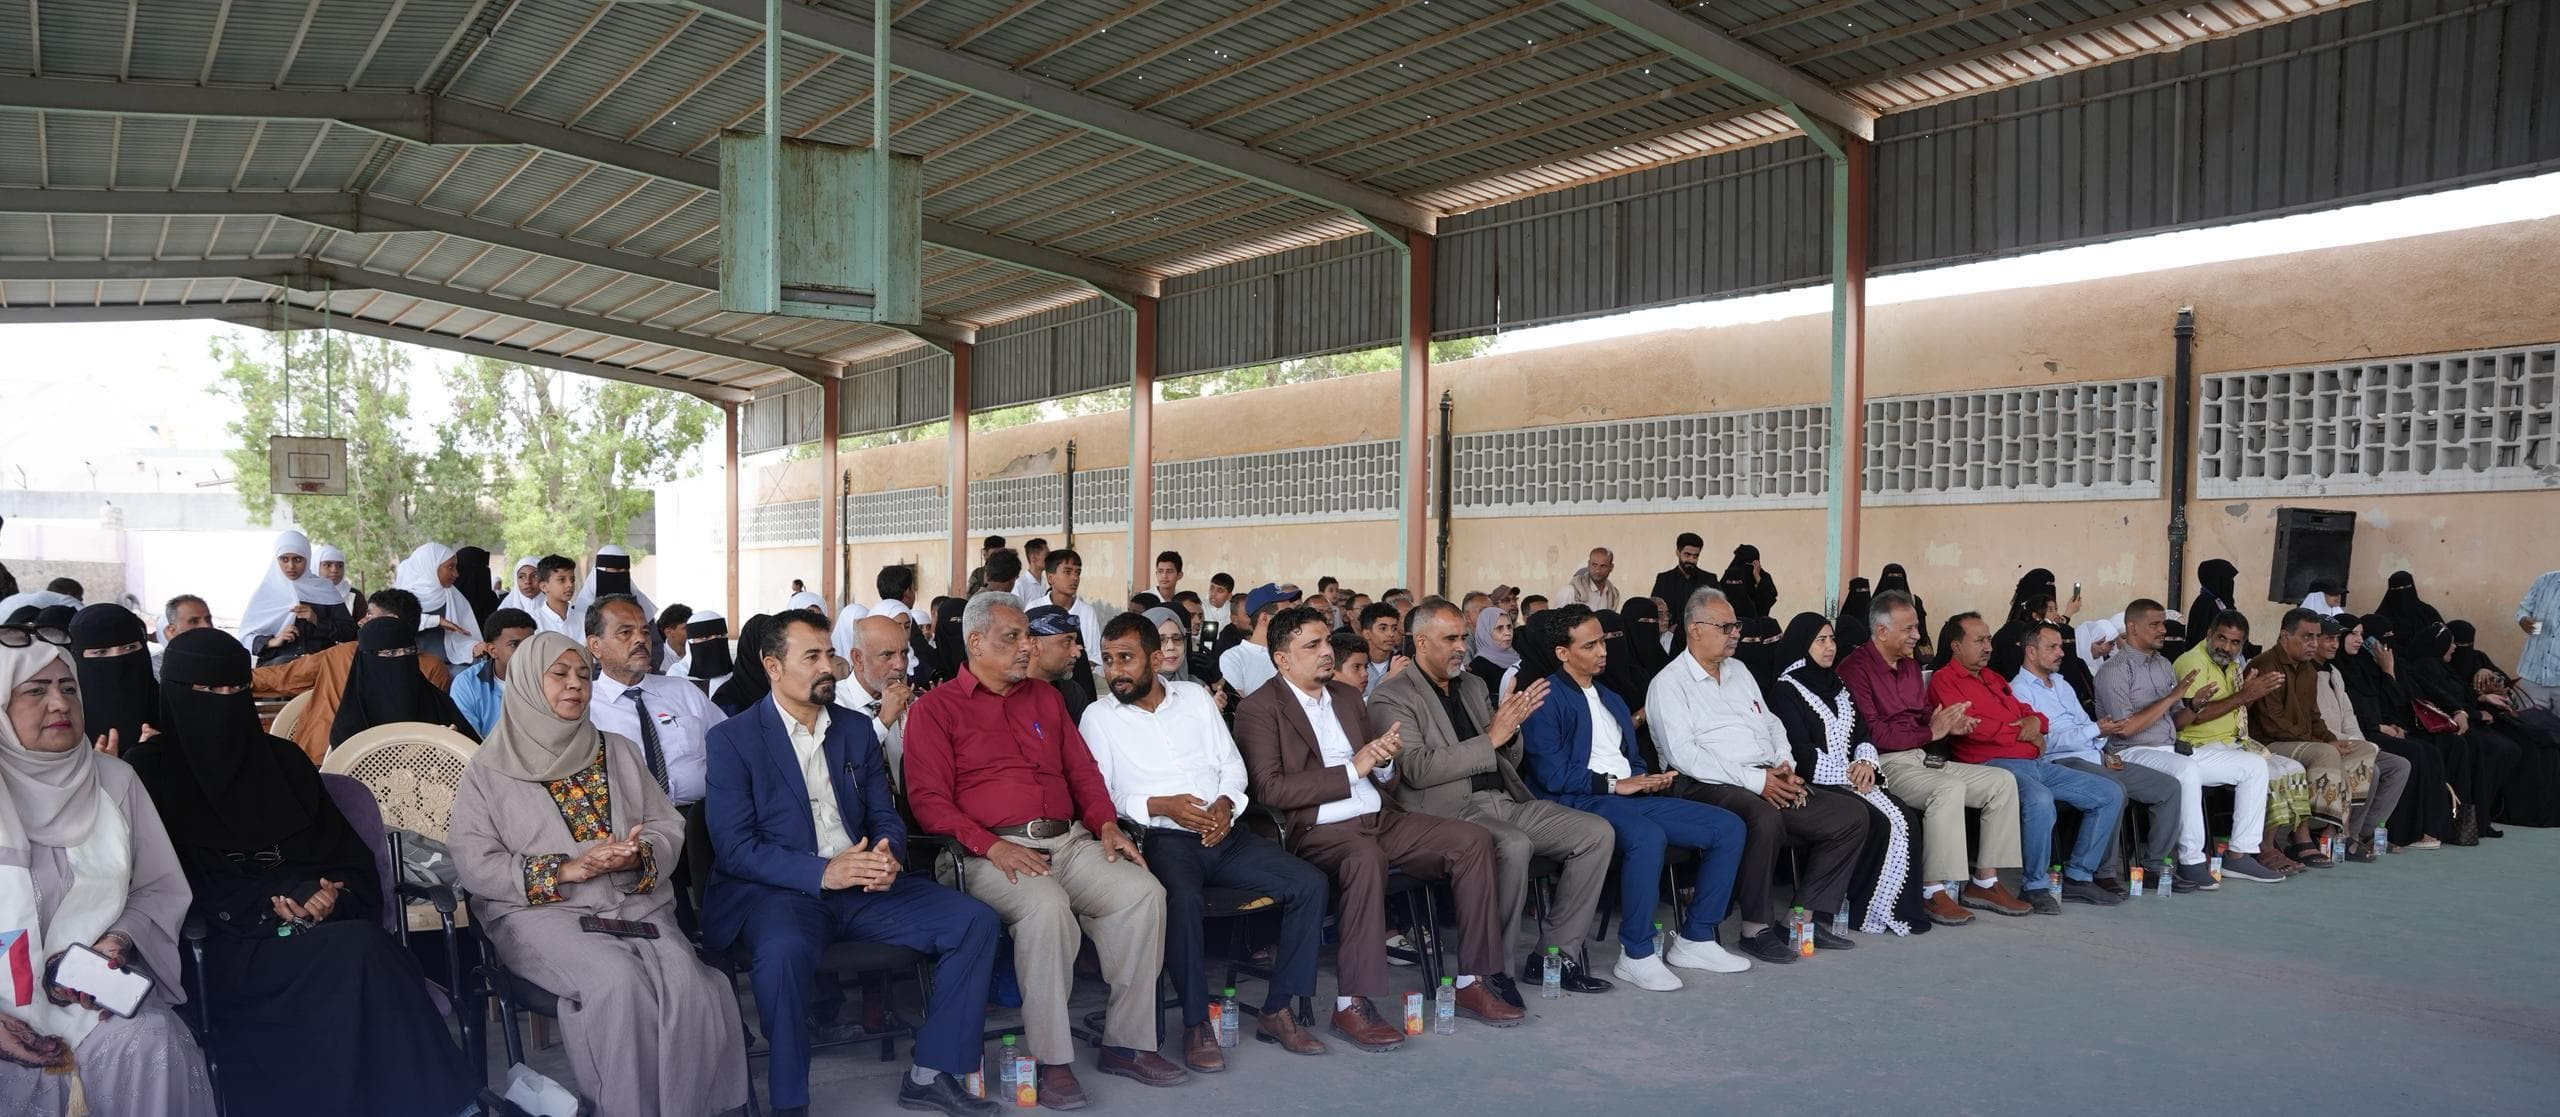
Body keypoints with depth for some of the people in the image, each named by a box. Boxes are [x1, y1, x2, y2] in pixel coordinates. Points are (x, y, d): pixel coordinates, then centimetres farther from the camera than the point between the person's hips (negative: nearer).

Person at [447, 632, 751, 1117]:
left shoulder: (619, 751, 17)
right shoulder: (489, 769, 7)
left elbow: (668, 829, 12)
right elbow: (473, 863, -3)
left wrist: (638, 855, -12)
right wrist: (566, 869, -15)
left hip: (635, 901, 3)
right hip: (542, 910, -3)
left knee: (687, 982, -28)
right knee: (619, 980, -33)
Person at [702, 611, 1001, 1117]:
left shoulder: (857, 730, 15)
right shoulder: (733, 738, -1)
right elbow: (733, 846, -9)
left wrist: (888, 856, -10)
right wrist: (822, 872, -21)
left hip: (863, 886, 5)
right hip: (778, 889, -5)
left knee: (976, 921, -13)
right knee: (785, 950, -39)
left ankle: (931, 1074, -2)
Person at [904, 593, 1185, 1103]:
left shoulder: (1045, 697, 22)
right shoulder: (936, 708, 5)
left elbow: (1082, 770, 22)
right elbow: (928, 799, -4)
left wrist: (1105, 823, 3)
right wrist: (991, 846, -17)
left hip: (1069, 840, 5)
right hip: (992, 852, -5)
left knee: (1143, 891, -20)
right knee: (1047, 906, -36)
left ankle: (1126, 1042, -9)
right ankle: (1052, 1060, -23)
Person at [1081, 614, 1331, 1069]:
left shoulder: (1194, 696, 14)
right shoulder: (1098, 717, 5)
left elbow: (1231, 762, 14)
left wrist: (1226, 802, -7)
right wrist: (1158, 806, -16)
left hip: (1224, 832, 4)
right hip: (1162, 838, -4)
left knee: (1310, 884, -13)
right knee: (1184, 899, -37)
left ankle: (1277, 1011, -4)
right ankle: (1196, 1023, -18)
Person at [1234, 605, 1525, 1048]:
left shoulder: (1348, 696, 19)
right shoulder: (1259, 708, -3)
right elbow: (1269, 788, -15)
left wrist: (1383, 760, -3)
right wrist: (1352, 770, -16)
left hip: (1380, 818, 7)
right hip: (1318, 830, -7)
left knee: (1473, 840, -11)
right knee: (1366, 857, -39)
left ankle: (1472, 982, -6)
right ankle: (1351, 1004, -32)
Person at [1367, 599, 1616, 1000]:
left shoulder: (1474, 685, 20)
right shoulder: (1391, 697, -2)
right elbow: (1419, 769, -16)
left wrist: (1511, 728, -1)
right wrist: (1490, 738, -15)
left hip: (1504, 800, 8)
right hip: (1450, 811, -8)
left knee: (1598, 832, -8)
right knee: (1514, 846, -36)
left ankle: (1553, 953, -2)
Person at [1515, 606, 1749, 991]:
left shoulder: (1610, 699, 24)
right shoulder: (1545, 699, -5)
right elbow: (1552, 776, -14)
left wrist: (1647, 780, 4)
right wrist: (1613, 784, -13)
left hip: (1630, 796, 9)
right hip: (1579, 801, -9)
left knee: (1728, 828, -3)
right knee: (1648, 836, -38)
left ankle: (1694, 940, 1)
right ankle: (1636, 956, -25)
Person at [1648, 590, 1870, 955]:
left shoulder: (1739, 671, 23)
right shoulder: (1669, 683, -3)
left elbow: (1771, 723, 25)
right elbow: (1683, 754, -14)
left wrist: (1785, 766, 2)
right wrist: (1754, 780, -19)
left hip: (1770, 782, 8)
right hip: (1709, 787, -8)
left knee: (1851, 814, -5)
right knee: (1764, 818, -38)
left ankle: (1808, 915, 0)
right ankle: (1757, 928, -22)